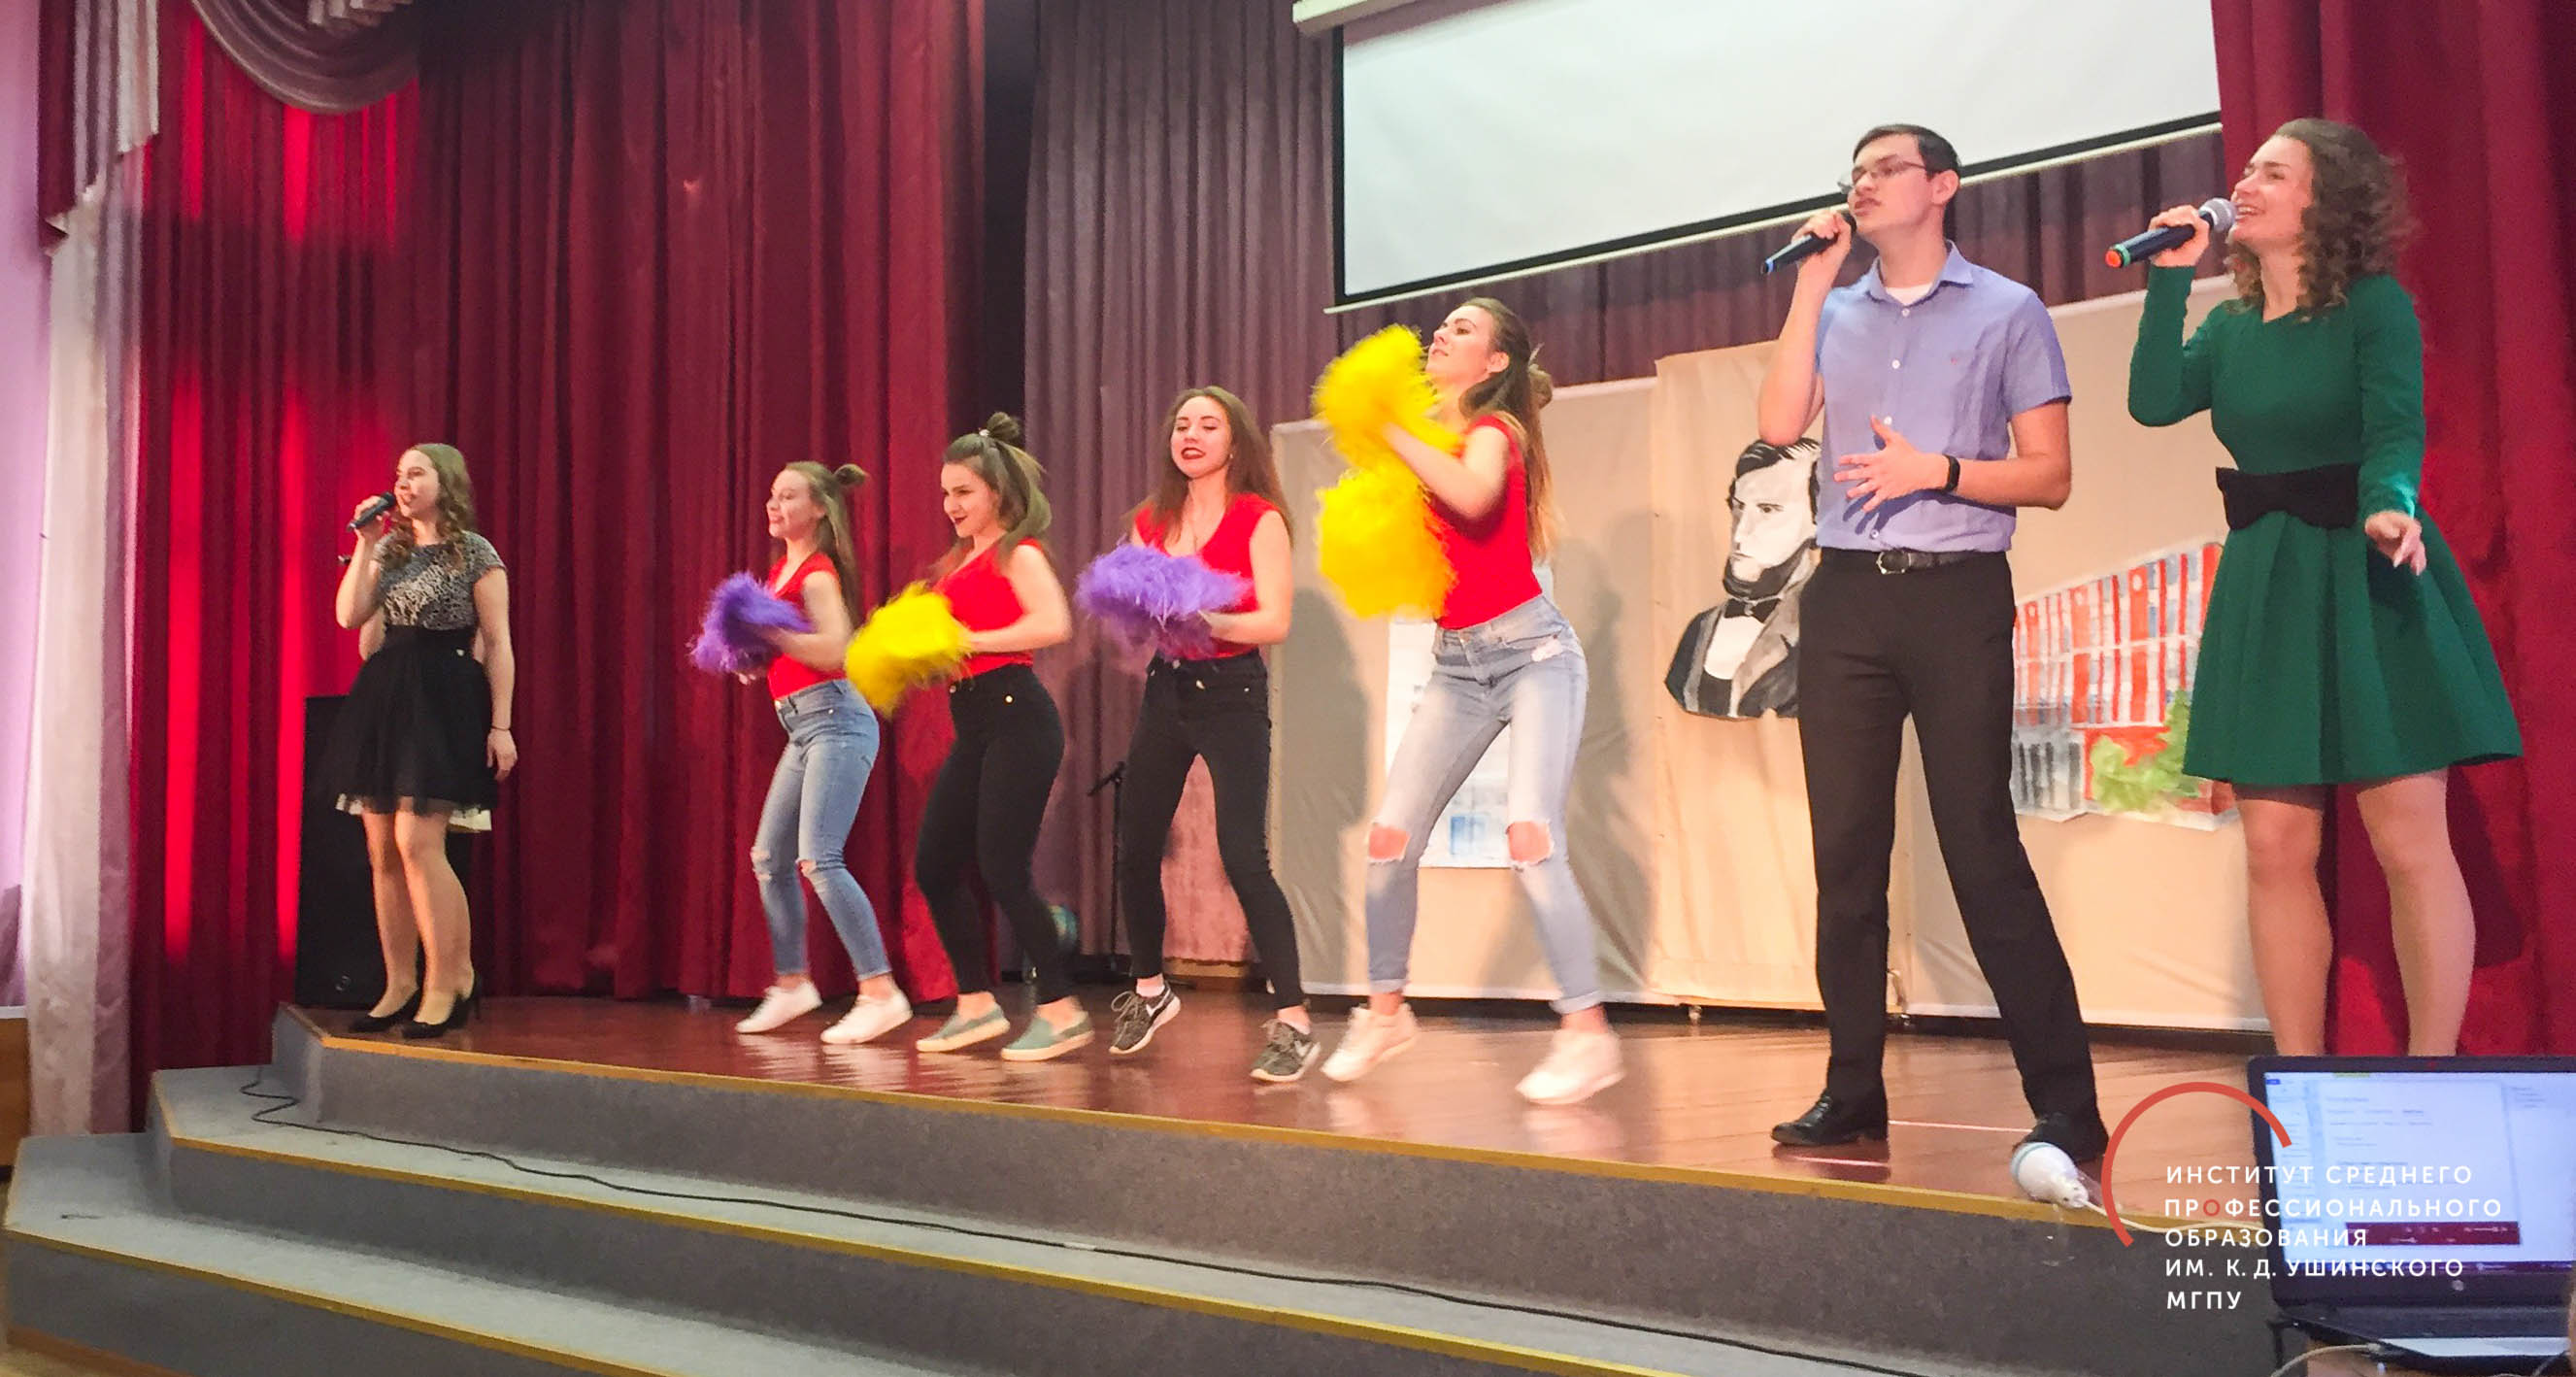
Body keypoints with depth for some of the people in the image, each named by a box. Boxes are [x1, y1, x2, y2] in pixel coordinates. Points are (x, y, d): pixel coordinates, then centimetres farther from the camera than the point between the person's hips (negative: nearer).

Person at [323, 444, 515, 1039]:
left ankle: (449, 981, -5)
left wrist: (500, 725, -10)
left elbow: (498, 642, -5)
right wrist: (364, 544, 1)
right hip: (383, 699, 7)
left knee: (416, 840, -14)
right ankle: (400, 987, 13)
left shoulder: (475, 552, -2)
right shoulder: (389, 546, 14)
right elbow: (349, 615, 4)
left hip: (444, 699, -6)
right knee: (382, 851, 5)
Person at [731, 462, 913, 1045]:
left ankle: (880, 992, -16)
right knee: (769, 858, 13)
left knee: (818, 859, -18)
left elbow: (835, 649, -23)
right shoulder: (781, 570, 17)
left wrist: (766, 632, -21)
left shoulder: (818, 572, -10)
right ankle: (791, 984, 26)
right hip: (803, 729, 10)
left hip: (835, 719, -10)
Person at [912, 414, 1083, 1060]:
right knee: (934, 866, 9)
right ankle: (977, 1004, 21)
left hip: (1017, 718, -9)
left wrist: (970, 641, -17)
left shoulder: (1018, 553, -6)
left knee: (1002, 869, -9)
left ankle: (1061, 1011, 2)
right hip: (974, 725, 9)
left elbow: (1053, 624, -23)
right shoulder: (960, 559, 18)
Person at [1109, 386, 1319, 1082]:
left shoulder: (1258, 518, -6)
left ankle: (1293, 1023, -7)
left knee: (1243, 856, -14)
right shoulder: (1153, 519, 11)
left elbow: (1274, 621, -13)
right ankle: (1150, 990, 32)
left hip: (1232, 692, -6)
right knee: (1136, 848, 9)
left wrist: (1202, 619, -25)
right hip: (1166, 686, 6)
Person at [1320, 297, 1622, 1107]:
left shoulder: (1493, 427, -7)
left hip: (1531, 649, -7)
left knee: (1531, 837, -20)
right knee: (1391, 836, 2)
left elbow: (1473, 495, -31)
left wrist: (1393, 433, -21)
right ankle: (1385, 1011, 19)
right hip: (1456, 662, 7)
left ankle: (1586, 1033, -12)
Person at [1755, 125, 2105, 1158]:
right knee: (1845, 848, 3)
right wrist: (1812, 285, 1)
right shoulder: (1834, 314, 17)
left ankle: (2064, 1101, -3)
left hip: (1956, 595, -4)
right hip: (1845, 596, 4)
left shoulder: (2007, 312, 8)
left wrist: (1937, 469, -12)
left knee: (1981, 847, -9)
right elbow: (1780, 424, -1)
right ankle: (1853, 1092, 10)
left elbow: (2050, 477, 3)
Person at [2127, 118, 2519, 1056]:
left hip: (2368, 578, -5)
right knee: (2276, 848, 2)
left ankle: (2434, 1075, 4)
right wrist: (2170, 279, -3)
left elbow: (2396, 431, -14)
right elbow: (2154, 401, -4)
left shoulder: (2375, 305, -3)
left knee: (2408, 839, -4)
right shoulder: (2231, 327, 12)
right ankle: (2300, 1081, 9)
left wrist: (2391, 509, -34)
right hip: (2265, 589, 5)